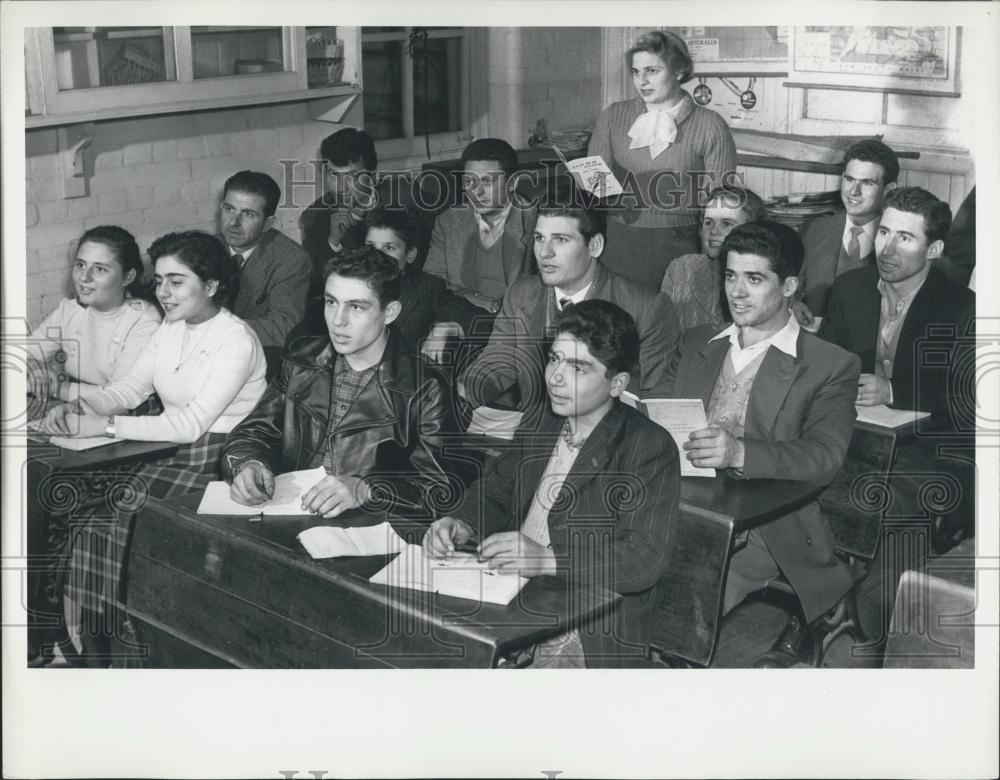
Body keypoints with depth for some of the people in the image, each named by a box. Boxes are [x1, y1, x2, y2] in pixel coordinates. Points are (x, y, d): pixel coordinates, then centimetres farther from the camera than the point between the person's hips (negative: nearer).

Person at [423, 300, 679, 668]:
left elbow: (646, 558, -19)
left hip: (589, 642, -6)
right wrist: (460, 526, -3)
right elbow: (494, 490, 20)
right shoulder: (541, 422, 12)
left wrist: (548, 559, -29)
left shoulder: (651, 448, -10)